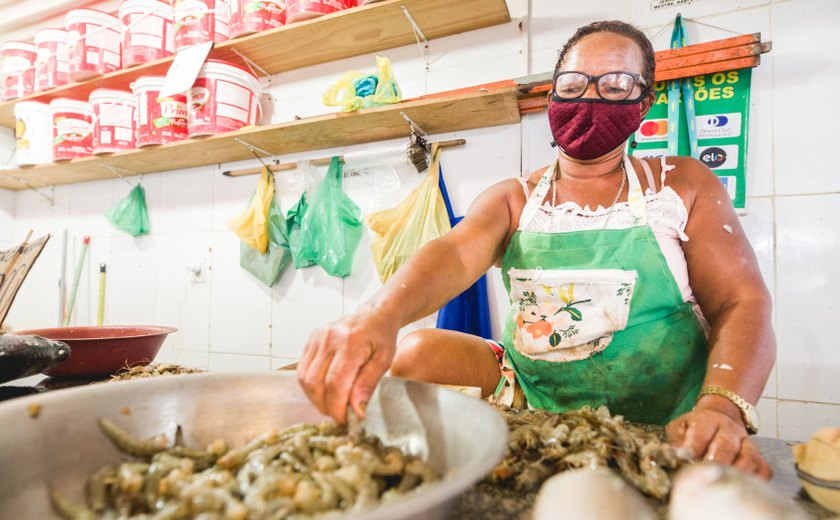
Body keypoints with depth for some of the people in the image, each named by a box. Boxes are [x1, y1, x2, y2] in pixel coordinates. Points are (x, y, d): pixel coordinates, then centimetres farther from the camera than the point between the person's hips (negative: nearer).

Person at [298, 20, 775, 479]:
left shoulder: (684, 186, 1)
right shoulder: (512, 201, 2)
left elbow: (744, 303, -7)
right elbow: (454, 255, -18)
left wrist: (721, 408, -29)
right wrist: (380, 316, -40)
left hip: (662, 428, -1)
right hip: (529, 402, 2)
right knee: (418, 352, -15)